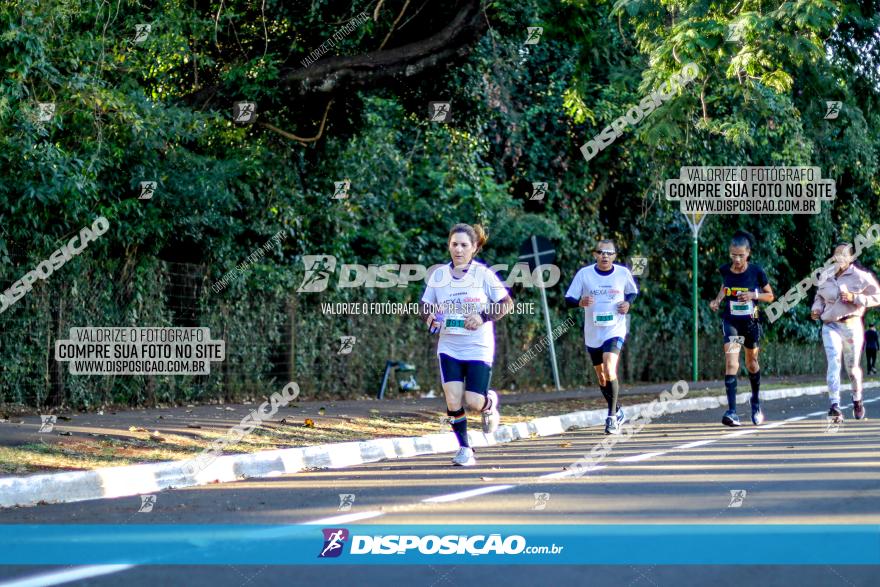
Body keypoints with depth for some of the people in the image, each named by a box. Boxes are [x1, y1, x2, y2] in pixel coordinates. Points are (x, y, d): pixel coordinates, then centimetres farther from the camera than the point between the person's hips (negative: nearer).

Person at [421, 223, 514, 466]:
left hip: (479, 348, -2)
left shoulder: (484, 274, -6)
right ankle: (464, 449, 4)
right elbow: (425, 305, 13)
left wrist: (483, 317, -17)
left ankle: (490, 403, 29)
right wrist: (429, 316, -10)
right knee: (453, 399, -12)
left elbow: (507, 303, -2)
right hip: (449, 348, 2)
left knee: (474, 402, -9)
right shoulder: (438, 275, 3)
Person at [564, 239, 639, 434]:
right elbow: (568, 300, -3)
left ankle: (612, 416, -13)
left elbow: (633, 292, 15)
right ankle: (617, 412, 37)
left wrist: (628, 303, -7)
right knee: (601, 377, 14)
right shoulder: (584, 274, -5)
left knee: (609, 370, -23)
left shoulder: (623, 273, -4)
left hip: (615, 330, -3)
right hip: (593, 332, 3)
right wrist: (580, 302, -25)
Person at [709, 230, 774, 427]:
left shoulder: (756, 271, -10)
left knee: (751, 364, 18)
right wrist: (717, 300, -2)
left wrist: (754, 295, -18)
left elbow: (770, 296, 0)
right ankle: (731, 411, -22)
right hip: (730, 322, 0)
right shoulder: (725, 270, -6)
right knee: (731, 363, -17)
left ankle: (756, 402, 43)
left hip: (751, 322, 0)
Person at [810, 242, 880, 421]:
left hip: (851, 325, -2)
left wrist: (854, 298, -17)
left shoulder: (861, 276, -4)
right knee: (833, 363, -15)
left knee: (852, 366, 9)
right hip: (830, 326, 2)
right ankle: (835, 406, -23)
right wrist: (817, 309, 4)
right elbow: (819, 297, 26)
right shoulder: (826, 277, 8)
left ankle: (857, 400, 36)